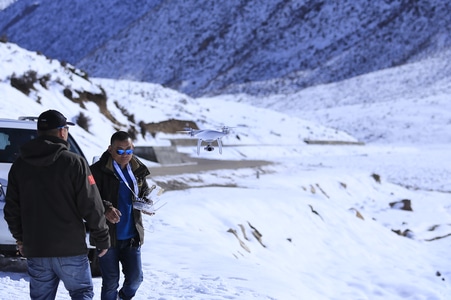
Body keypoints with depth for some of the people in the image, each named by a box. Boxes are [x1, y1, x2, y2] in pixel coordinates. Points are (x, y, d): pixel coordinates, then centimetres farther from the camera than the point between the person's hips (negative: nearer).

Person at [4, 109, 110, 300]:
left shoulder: (19, 165, 6)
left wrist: (20, 238, 23)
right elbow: (91, 206, -9)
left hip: (35, 250, 4)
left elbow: (11, 208, 11)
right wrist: (102, 239, 1)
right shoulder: (74, 163, -9)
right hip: (70, 248, -4)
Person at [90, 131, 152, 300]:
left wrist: (145, 203, -6)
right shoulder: (99, 170, -12)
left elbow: (146, 192, 17)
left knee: (135, 277, 10)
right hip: (108, 236, -4)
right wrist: (106, 209, -31)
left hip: (132, 236, 4)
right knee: (110, 283, 5)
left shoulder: (137, 169, 5)